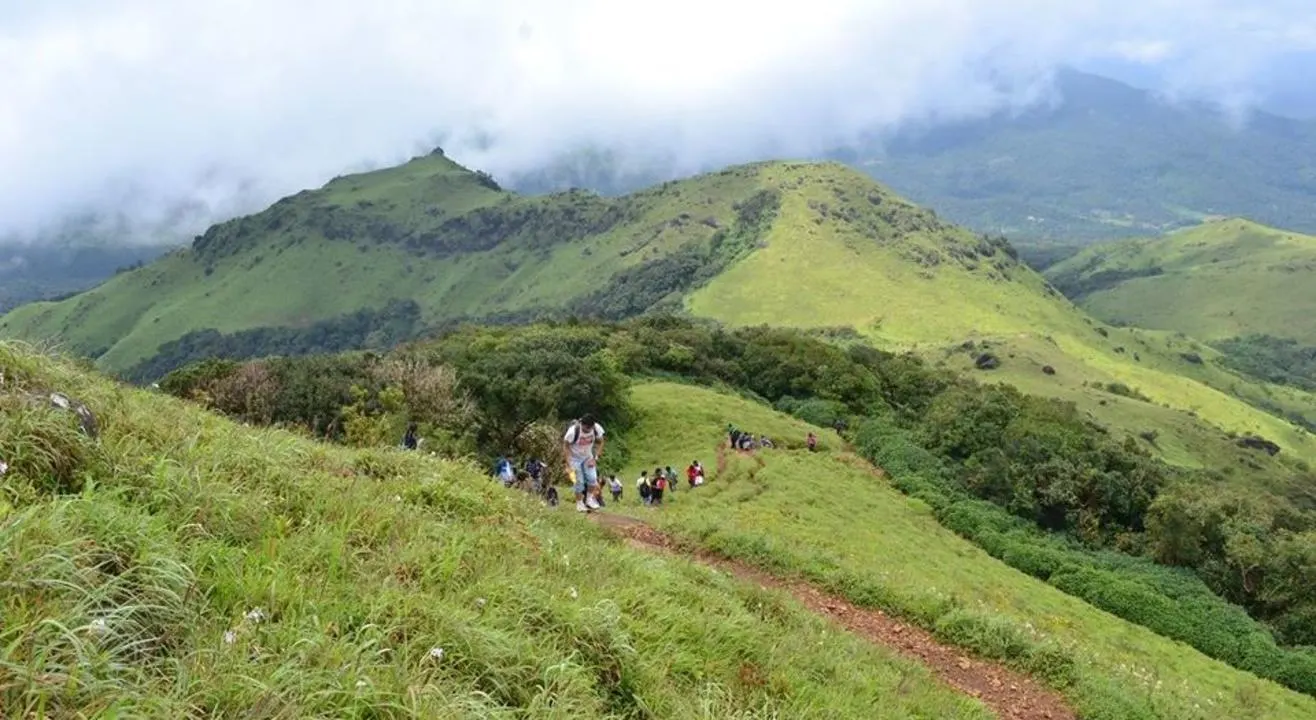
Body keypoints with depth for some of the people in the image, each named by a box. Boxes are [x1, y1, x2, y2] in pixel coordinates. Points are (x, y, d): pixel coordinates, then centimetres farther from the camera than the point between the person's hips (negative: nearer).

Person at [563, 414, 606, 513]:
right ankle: (579, 504, 11)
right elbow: (566, 445, -19)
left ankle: (589, 500, 7)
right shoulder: (573, 430, -31)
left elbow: (600, 442, -4)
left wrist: (595, 457, -12)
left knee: (593, 478, -11)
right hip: (575, 457, -3)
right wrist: (568, 463, -23)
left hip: (588, 456, 3)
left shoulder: (597, 429, -22)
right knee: (579, 481, -6)